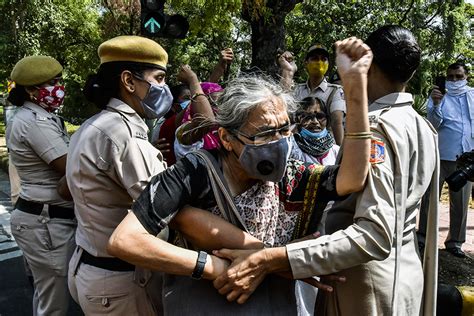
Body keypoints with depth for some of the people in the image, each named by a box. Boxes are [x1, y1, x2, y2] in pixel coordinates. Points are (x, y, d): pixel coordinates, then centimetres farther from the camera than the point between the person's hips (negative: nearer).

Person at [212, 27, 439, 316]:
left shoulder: (377, 126, -22)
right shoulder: (423, 126, 5)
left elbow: (375, 235, -32)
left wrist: (268, 260, -37)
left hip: (368, 280, -8)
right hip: (405, 271, 8)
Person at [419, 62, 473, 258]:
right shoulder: (439, 96, 1)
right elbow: (434, 124, -12)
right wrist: (436, 104, -29)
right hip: (440, 156, -3)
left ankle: (455, 241, 18)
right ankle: (423, 235, 12)